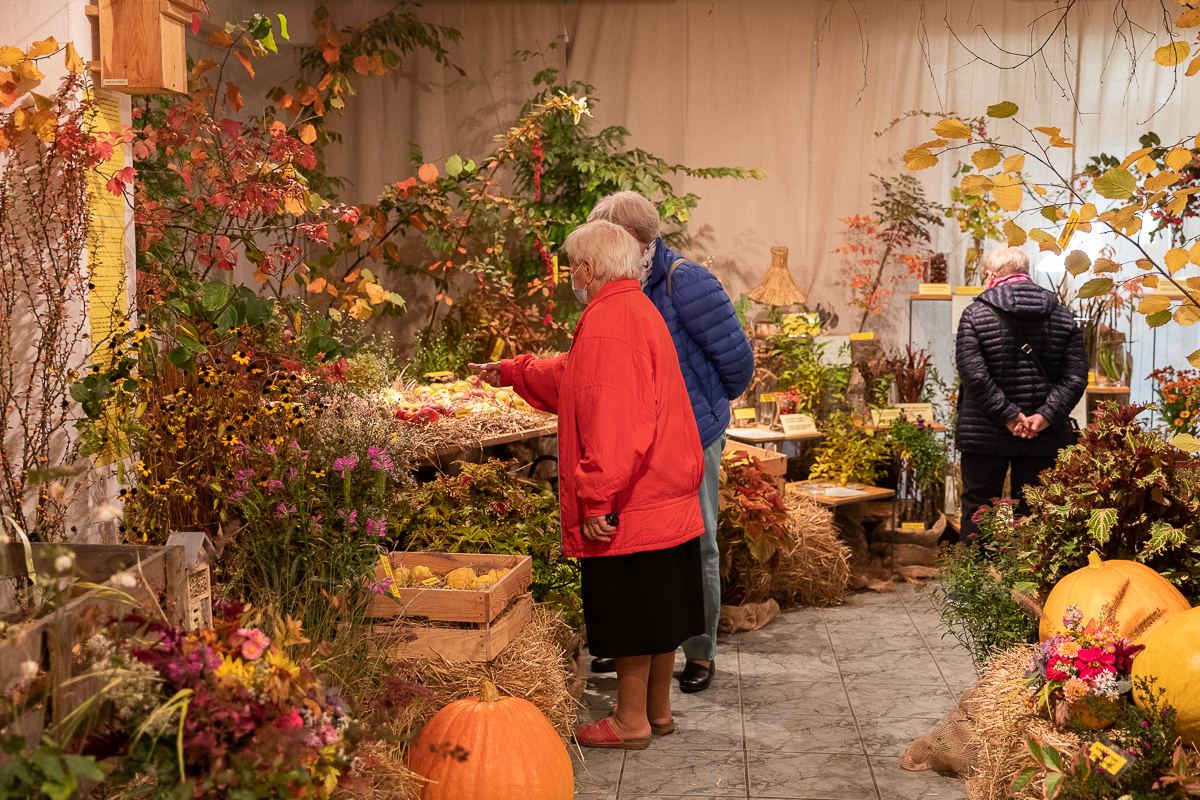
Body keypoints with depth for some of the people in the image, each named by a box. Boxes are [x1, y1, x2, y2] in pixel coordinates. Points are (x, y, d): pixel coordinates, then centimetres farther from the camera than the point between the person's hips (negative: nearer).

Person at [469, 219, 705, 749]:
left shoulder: (607, 324, -19)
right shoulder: (639, 310, 15)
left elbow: (612, 424, -26)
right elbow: (575, 379, 31)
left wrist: (597, 500, -23)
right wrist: (511, 373, 39)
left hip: (627, 508, -10)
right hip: (668, 499, 10)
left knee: (630, 612, 1)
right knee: (656, 608, 17)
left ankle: (631, 721, 12)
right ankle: (658, 708, 28)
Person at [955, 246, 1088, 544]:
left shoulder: (976, 314, -4)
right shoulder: (1062, 317, 6)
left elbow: (974, 375, -15)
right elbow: (1075, 378, -3)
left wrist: (1009, 416, -14)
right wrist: (1045, 416, -10)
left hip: (985, 435, -2)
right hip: (1045, 440, 3)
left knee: (977, 509, 8)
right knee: (1033, 514, 9)